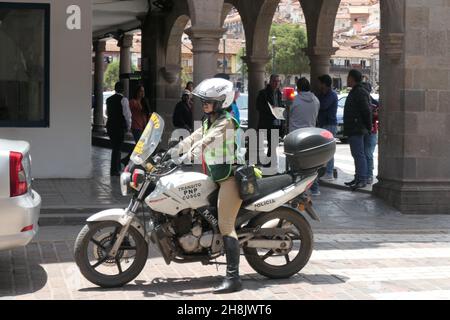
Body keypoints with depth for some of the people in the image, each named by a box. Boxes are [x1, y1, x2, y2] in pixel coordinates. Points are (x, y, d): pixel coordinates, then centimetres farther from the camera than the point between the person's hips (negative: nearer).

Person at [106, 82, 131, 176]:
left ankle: (117, 168, 26)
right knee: (117, 148, -2)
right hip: (120, 126, -7)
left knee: (116, 147, 17)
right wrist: (128, 126, 0)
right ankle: (114, 170, -2)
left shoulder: (109, 99, 10)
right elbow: (127, 114, -11)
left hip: (110, 125, 7)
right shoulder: (123, 100, -11)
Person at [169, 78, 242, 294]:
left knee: (225, 225, -16)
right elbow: (194, 138, 13)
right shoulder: (208, 121, 19)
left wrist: (190, 154, -38)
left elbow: (207, 140, -27)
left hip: (231, 176, -11)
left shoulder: (226, 122, -12)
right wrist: (173, 151, 1)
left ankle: (233, 277, -21)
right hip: (216, 176, 11)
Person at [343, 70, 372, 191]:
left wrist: (368, 126, -11)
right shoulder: (354, 92, 19)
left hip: (357, 129, -11)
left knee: (359, 154, -11)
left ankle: (362, 179, -13)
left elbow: (366, 111, -18)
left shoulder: (360, 92, -15)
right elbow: (365, 110, 25)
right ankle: (358, 178, 19)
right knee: (356, 154, 13)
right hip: (352, 130, 11)